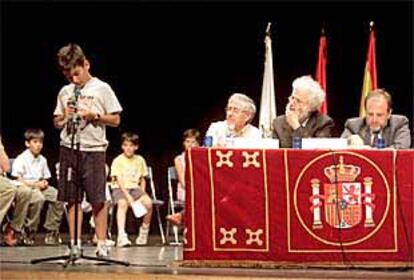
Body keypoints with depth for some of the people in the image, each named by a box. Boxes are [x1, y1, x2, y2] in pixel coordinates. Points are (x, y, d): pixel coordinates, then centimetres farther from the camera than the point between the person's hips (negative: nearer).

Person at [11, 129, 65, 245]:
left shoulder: (42, 160, 15)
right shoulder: (21, 159, -6)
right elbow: (17, 180, -14)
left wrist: (44, 183, -3)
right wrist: (35, 184, -18)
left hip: (40, 187, 7)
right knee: (38, 197, -39)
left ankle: (51, 232, -11)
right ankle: (29, 234, -26)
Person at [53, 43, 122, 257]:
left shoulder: (102, 89, 1)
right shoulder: (65, 92, 13)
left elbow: (115, 120, 2)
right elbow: (57, 123, 19)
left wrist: (94, 116, -12)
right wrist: (64, 117, -3)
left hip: (93, 149, -4)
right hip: (68, 149, 4)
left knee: (98, 199, -4)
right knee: (71, 198, 4)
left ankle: (101, 244, 1)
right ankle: (75, 243, 9)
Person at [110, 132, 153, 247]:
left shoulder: (140, 160, 11)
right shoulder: (118, 160, -2)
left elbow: (142, 179, 17)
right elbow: (119, 180, -9)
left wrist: (142, 194, 0)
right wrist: (128, 196, -21)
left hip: (135, 188, 3)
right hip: (120, 188, -3)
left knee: (148, 203, -25)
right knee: (122, 203, -36)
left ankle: (144, 231, -2)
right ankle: (121, 235, -45)